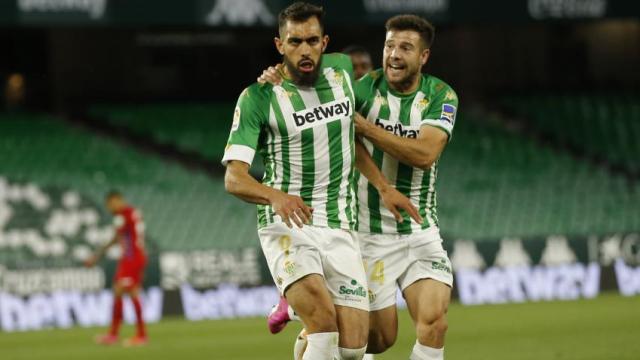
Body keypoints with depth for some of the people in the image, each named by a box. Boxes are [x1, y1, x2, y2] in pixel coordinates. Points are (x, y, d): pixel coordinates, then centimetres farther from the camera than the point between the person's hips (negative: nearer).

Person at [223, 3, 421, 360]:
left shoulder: (341, 70, 7)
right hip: (287, 225, -5)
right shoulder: (258, 98, -7)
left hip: (339, 227, 5)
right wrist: (277, 196, -32)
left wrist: (384, 186, 21)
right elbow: (234, 178, -13)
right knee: (325, 320, -29)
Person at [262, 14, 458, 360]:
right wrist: (278, 81, -27)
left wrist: (361, 124, -25)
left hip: (420, 231, 2)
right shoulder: (367, 88, -6)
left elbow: (425, 153, -20)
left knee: (434, 322, -16)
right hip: (370, 235, -1)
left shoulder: (441, 96, -5)